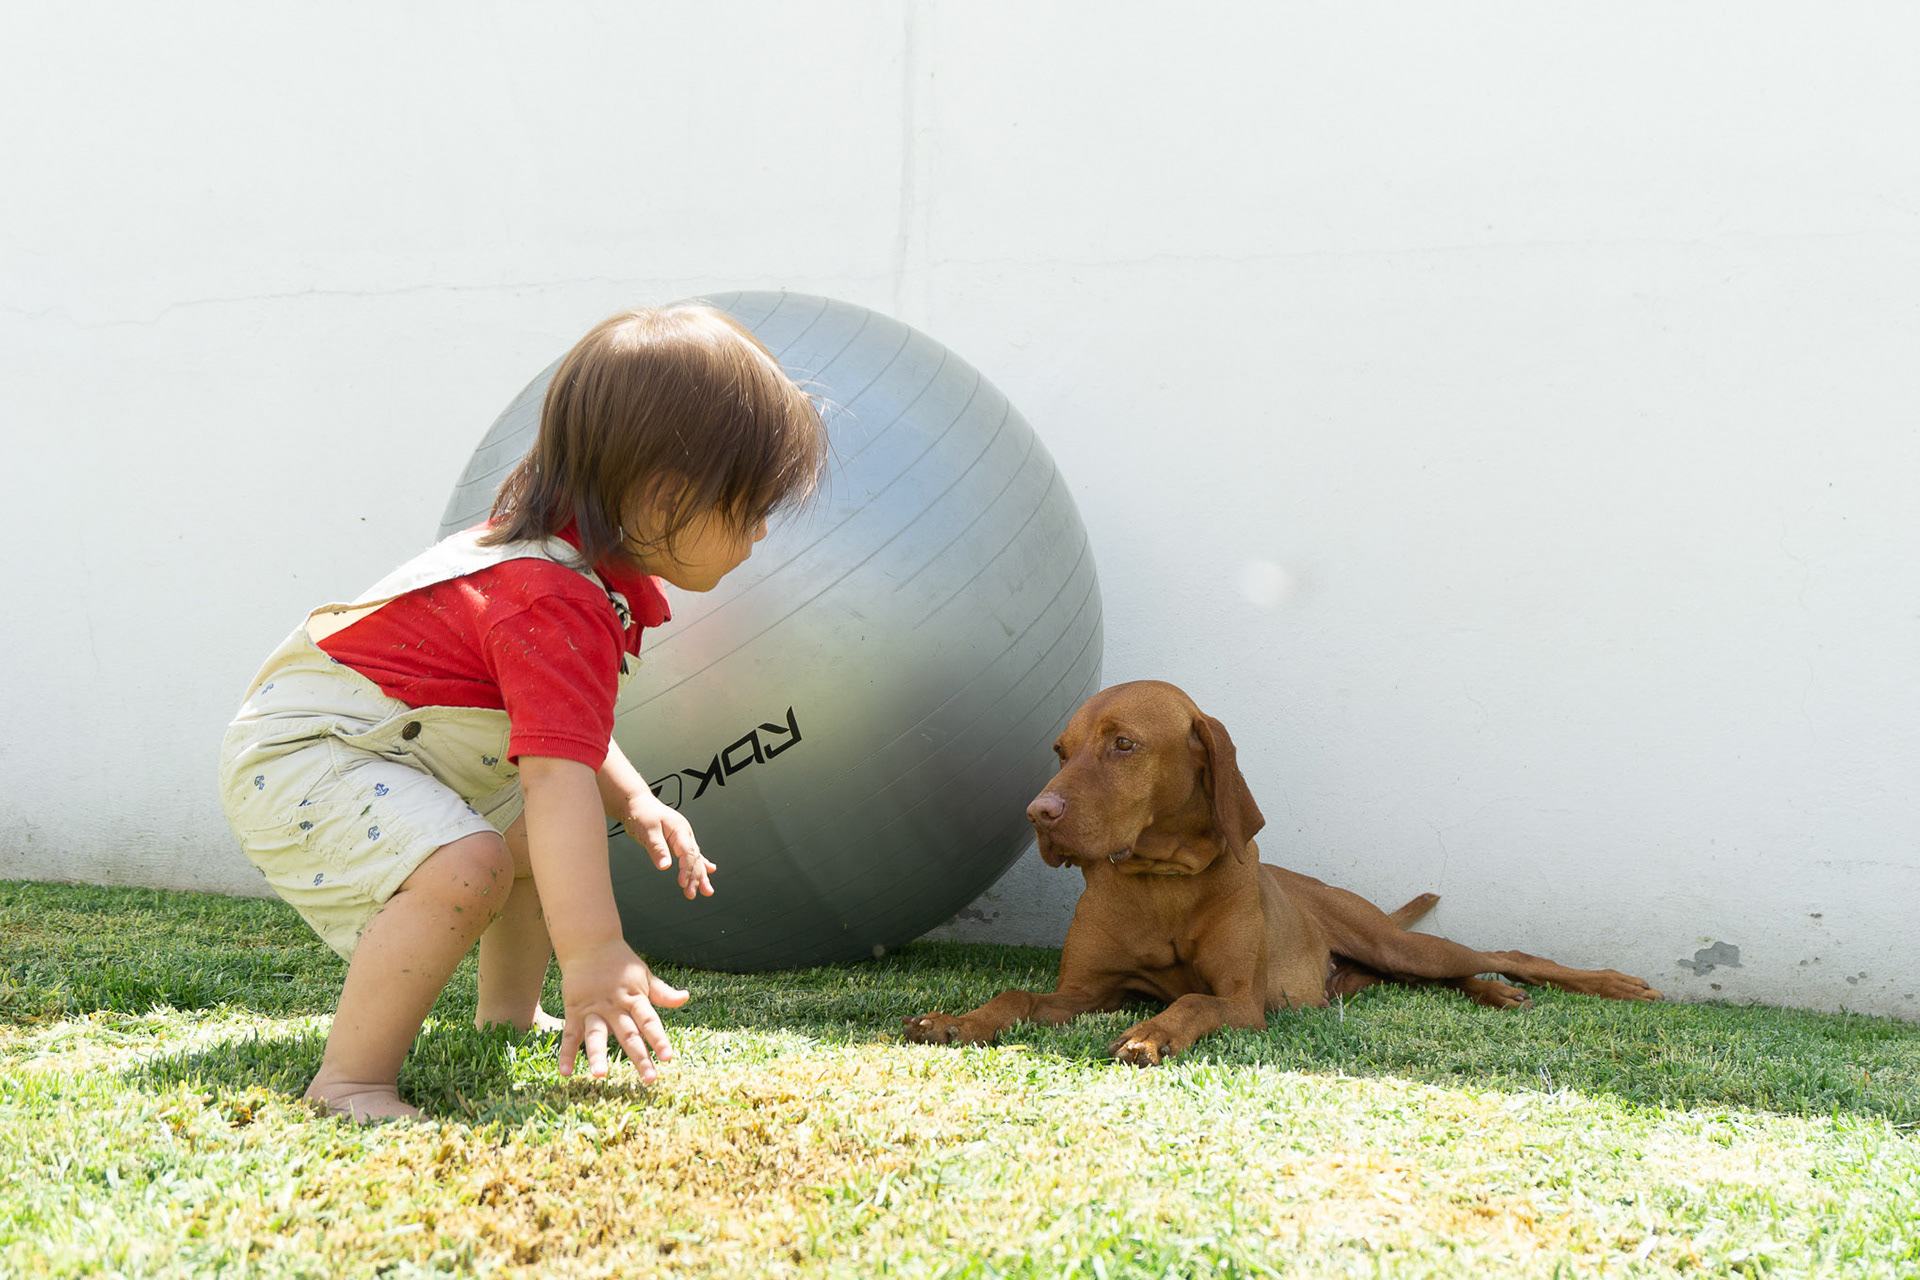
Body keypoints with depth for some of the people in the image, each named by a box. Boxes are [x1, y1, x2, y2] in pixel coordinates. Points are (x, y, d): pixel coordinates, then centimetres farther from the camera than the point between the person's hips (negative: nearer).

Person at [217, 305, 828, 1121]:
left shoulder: (563, 551, 4)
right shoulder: (558, 608, -30)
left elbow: (559, 721, 19)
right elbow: (558, 775, -39)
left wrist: (632, 802, 6)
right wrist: (594, 955, -42)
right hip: (297, 762, -11)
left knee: (538, 837, 25)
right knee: (462, 867, -35)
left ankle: (509, 1012, 40)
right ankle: (351, 1082, -26)